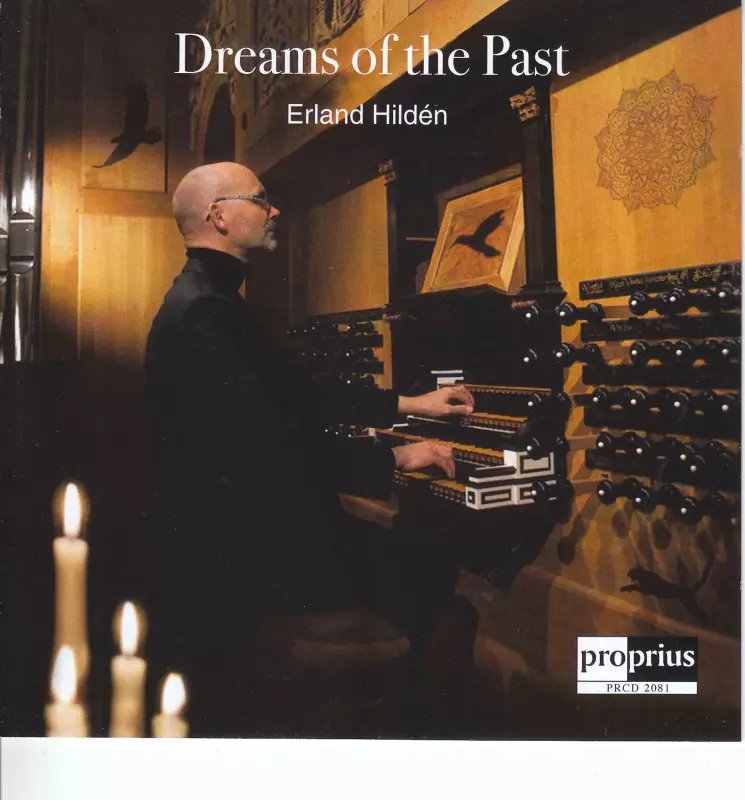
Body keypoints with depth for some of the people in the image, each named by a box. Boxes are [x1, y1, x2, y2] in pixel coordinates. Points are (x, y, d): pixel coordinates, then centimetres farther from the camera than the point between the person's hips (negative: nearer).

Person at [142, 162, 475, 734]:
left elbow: (300, 396, 14)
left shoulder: (214, 301, 13)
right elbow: (273, 446, -25)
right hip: (230, 571, -10)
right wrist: (395, 460, -13)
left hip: (245, 536, 10)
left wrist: (408, 404, 14)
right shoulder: (202, 313, -20)